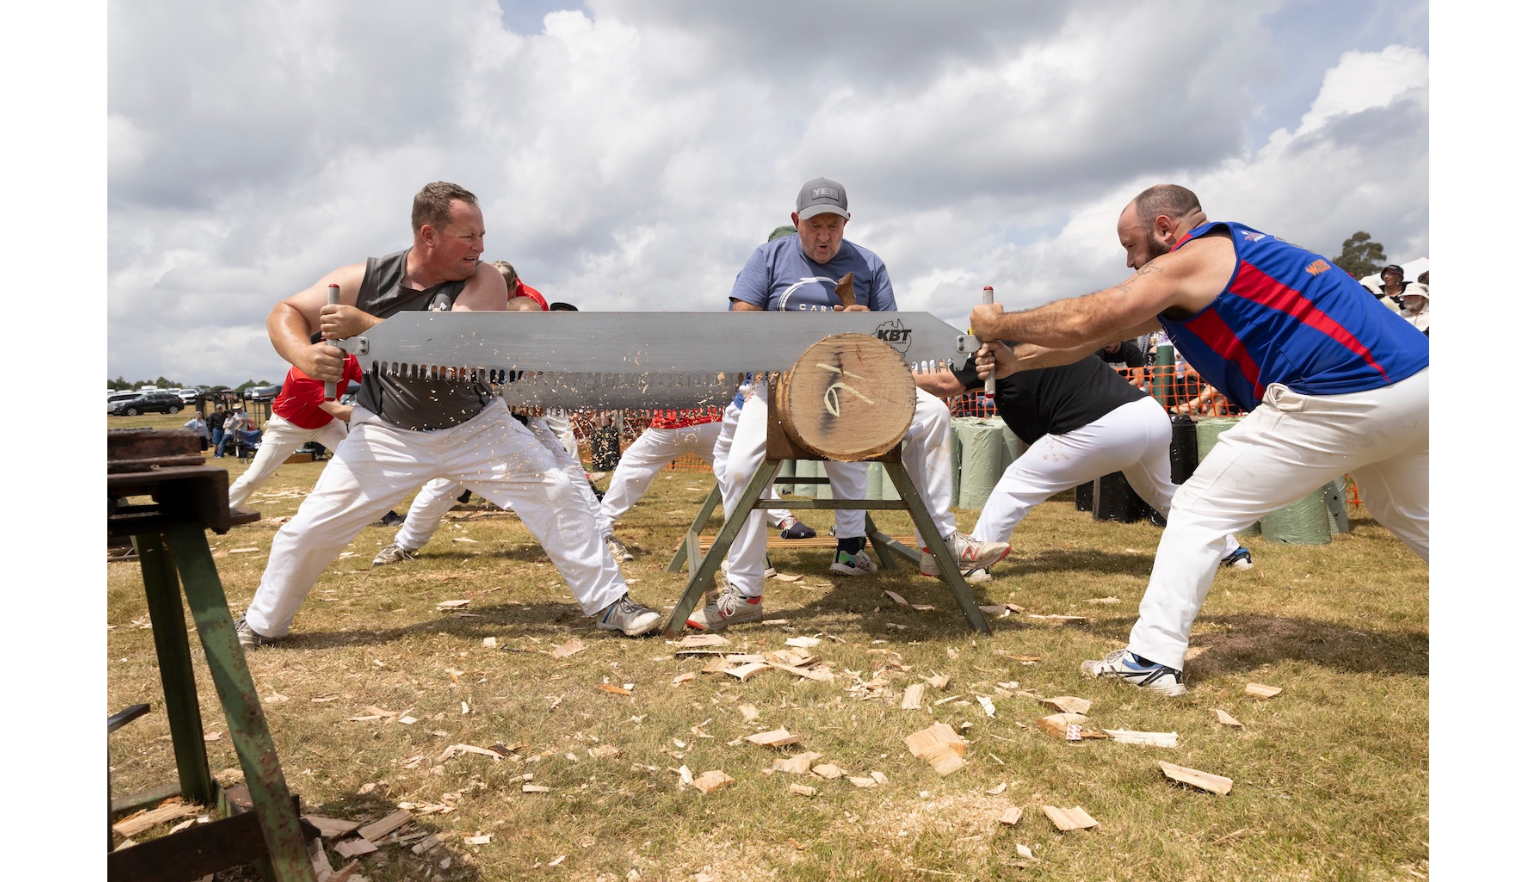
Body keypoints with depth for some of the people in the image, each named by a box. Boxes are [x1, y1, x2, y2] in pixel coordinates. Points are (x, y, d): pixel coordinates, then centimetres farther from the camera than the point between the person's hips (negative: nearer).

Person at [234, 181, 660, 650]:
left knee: (556, 494, -10)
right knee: (309, 528, 1)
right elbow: (284, 313, -4)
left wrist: (364, 324, -32)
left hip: (478, 427, 0)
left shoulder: (484, 282, -16)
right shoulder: (365, 279, -11)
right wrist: (304, 355, -27)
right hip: (388, 433, 1)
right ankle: (261, 624, 28)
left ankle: (608, 602, 4)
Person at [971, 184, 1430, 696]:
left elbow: (1083, 321, -8)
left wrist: (1001, 325, 7)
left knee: (1201, 509, -2)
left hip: (1337, 398, -10)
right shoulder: (1233, 252, 24)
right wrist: (1016, 358, 20)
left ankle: (1154, 659, -2)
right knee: (1412, 520, 31)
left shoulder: (1190, 260, -4)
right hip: (1410, 381, 10)